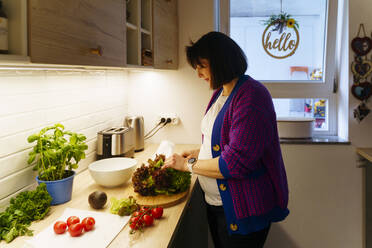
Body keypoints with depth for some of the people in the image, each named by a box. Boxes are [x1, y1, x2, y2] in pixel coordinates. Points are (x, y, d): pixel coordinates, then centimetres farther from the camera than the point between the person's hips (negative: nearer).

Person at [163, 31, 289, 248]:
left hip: (243, 211, -9)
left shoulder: (252, 96, -22)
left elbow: (235, 162, -27)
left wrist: (188, 165, -16)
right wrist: (199, 153, 5)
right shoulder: (221, 92, 7)